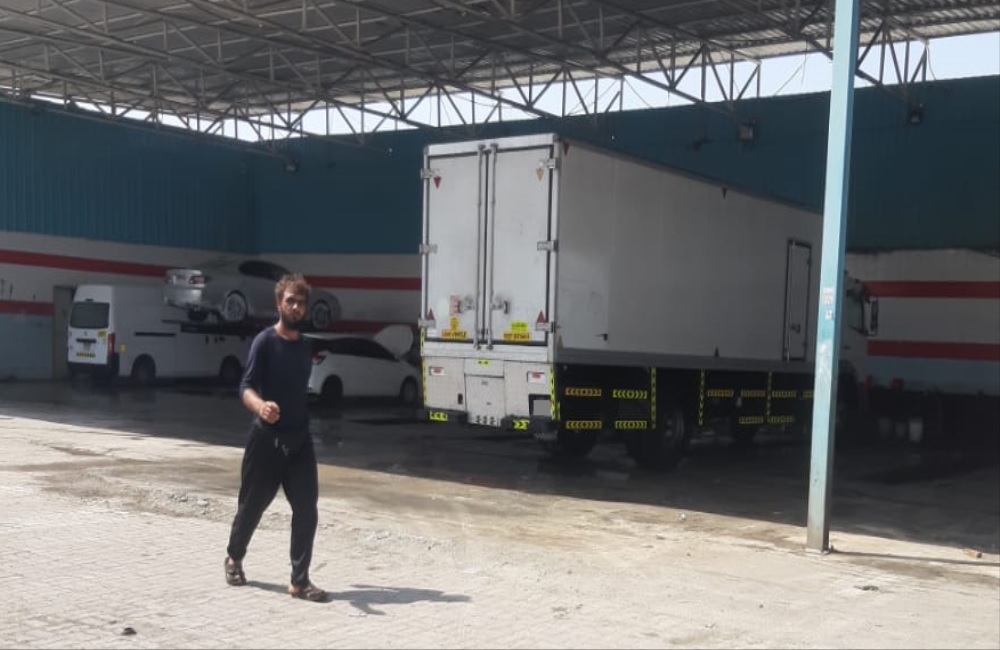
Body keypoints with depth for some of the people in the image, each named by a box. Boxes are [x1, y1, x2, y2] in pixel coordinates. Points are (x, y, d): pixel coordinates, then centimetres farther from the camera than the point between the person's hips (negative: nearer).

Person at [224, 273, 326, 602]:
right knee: (252, 505, 10)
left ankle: (300, 580, 1)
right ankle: (234, 558, 37)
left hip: (299, 439, 5)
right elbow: (246, 387, -20)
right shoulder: (265, 341, -10)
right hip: (265, 438, -5)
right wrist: (260, 406, -41)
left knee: (307, 509, -5)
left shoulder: (305, 347, 10)